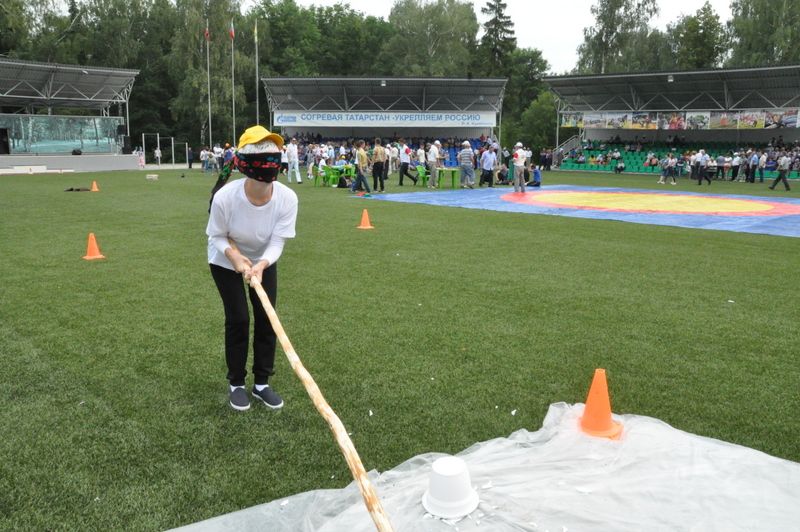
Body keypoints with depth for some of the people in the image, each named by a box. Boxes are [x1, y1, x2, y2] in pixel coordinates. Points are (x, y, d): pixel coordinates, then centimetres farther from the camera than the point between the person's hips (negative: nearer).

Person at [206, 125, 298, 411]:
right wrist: (237, 258, -36)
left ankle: (262, 383, 20)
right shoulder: (225, 197, -34)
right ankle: (236, 384, 16)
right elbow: (218, 237, -18)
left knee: (266, 319, 2)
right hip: (226, 261, -2)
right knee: (238, 320, -5)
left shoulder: (287, 198, -30)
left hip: (264, 260, 3)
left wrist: (261, 265, -44)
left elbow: (276, 243, -25)